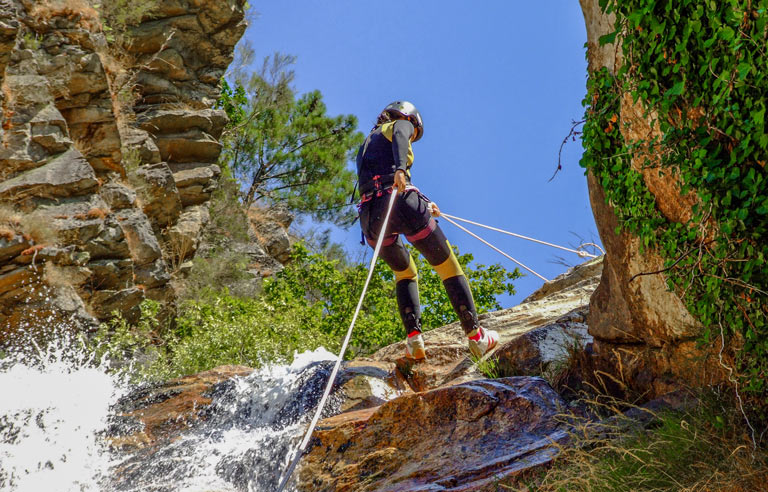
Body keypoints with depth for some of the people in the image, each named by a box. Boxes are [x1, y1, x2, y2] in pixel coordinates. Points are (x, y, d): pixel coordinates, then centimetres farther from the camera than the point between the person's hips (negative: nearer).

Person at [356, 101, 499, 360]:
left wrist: (422, 206, 41)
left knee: (405, 273, 26)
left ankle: (414, 338, 5)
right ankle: (476, 335, 6)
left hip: (370, 215, 6)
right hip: (401, 204, -6)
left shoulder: (367, 144, 34)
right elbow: (399, 138, -12)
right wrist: (401, 168, -30)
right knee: (448, 267, 9)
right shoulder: (401, 124, 15)